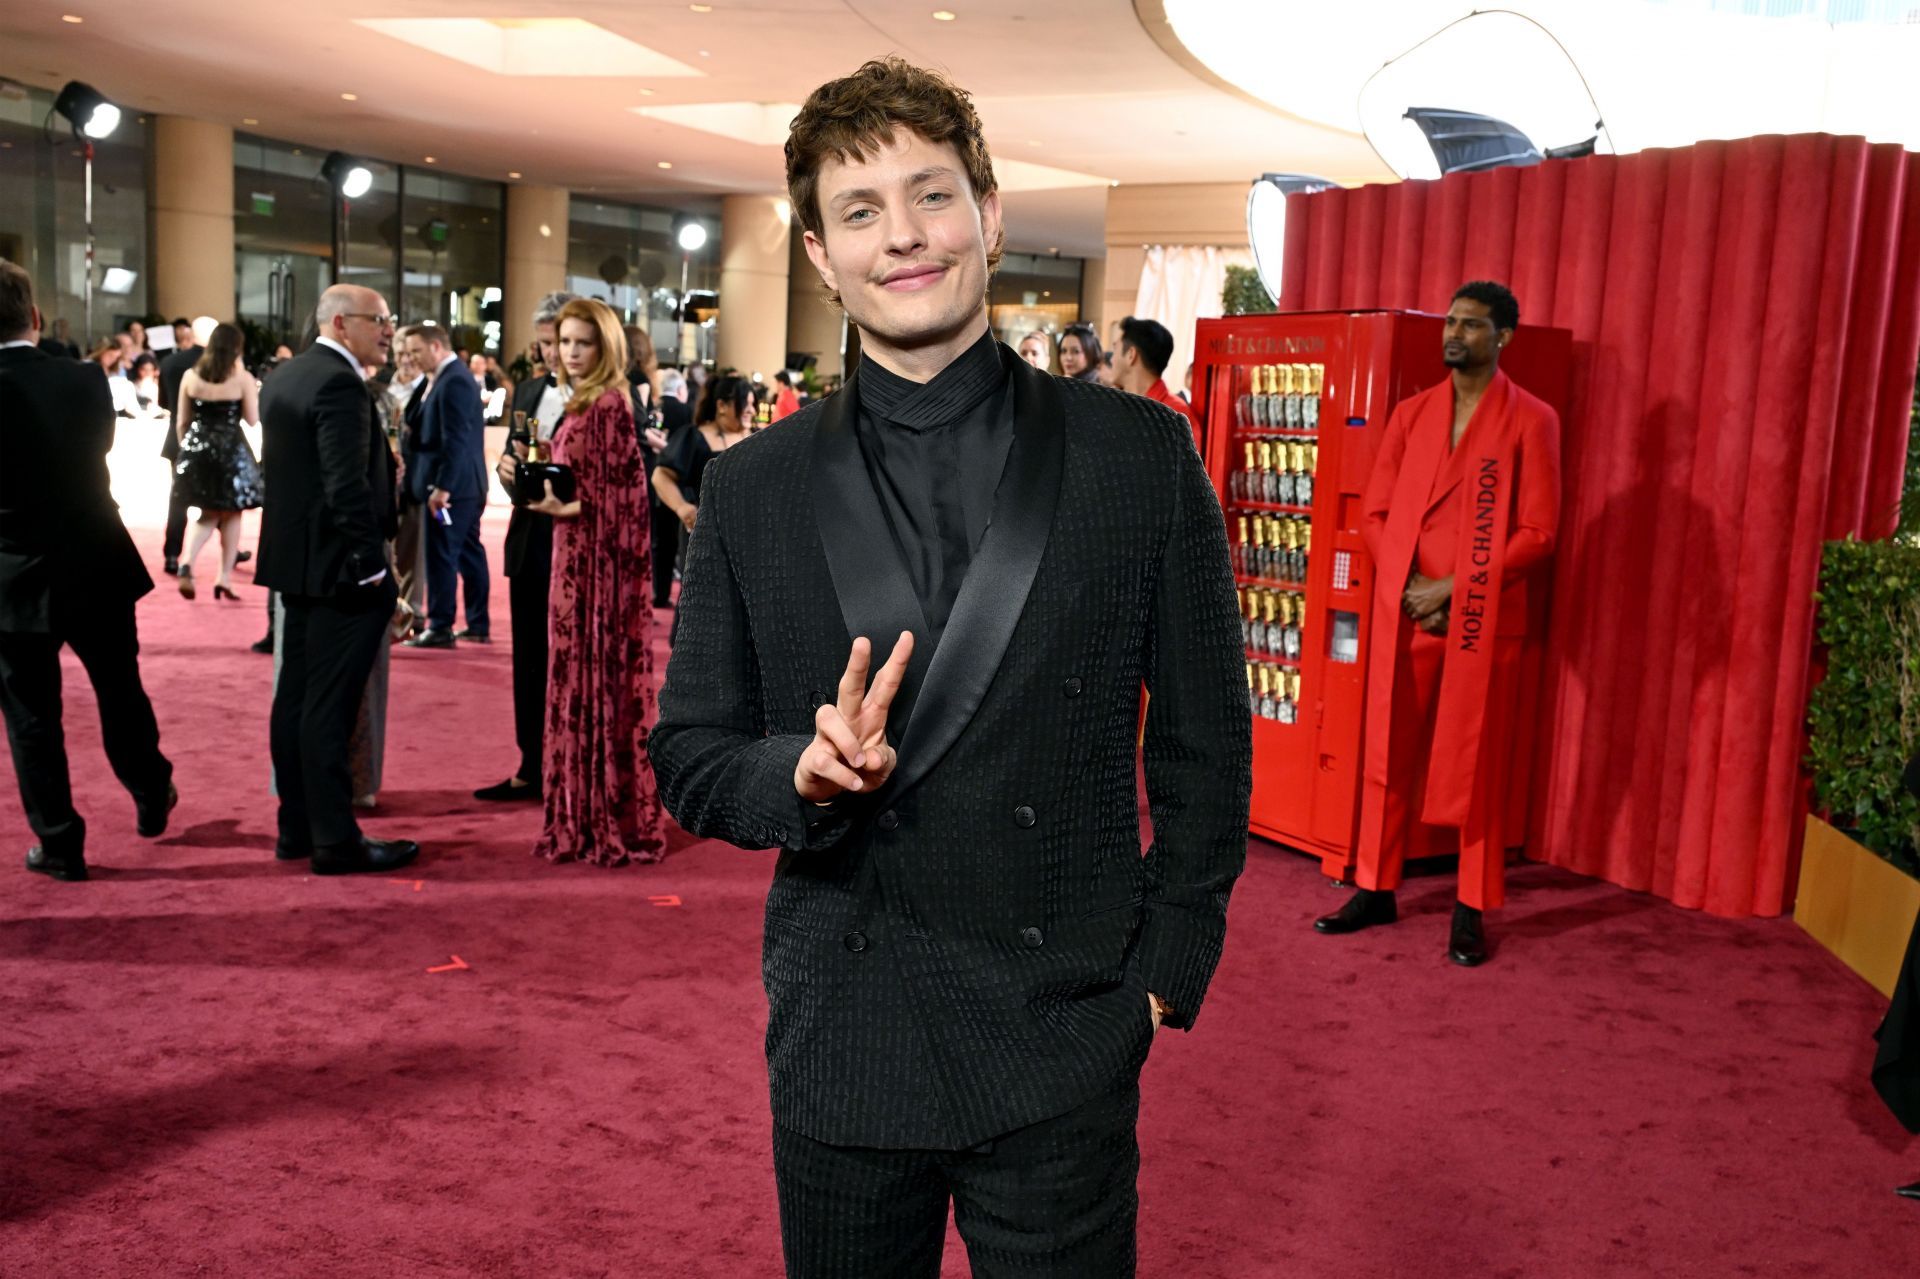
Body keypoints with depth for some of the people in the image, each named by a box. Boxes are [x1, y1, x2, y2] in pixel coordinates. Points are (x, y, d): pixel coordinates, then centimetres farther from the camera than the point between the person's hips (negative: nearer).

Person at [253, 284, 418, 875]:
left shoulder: (284, 376, 13)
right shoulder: (340, 384, -18)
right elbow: (348, 487, -23)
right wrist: (372, 566, -18)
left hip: (295, 561, 10)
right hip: (341, 570, -10)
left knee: (295, 696, 14)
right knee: (329, 707, -5)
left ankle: (295, 828, 23)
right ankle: (335, 841, 3)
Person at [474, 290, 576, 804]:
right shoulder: (528, 392, 12)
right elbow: (513, 454, 19)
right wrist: (507, 464, -3)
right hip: (529, 542, 7)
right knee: (529, 661, 12)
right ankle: (532, 769, 23)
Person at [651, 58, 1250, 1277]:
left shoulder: (1140, 455, -3)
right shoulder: (753, 490, 1)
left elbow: (1206, 743, 2)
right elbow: (690, 755, 3)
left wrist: (1167, 970, -1)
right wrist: (805, 772, -17)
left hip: (1063, 1042, -1)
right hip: (840, 1039, 2)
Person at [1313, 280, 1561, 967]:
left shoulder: (1530, 420, -1)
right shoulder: (1410, 414, 11)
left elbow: (1538, 532, -6)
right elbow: (1375, 512, 9)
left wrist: (1454, 590, -13)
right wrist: (1408, 586, -7)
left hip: (1482, 621, -4)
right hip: (1401, 614, 4)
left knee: (1475, 767, 3)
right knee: (1388, 756, 9)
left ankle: (1471, 909, 13)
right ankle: (1376, 890, 21)